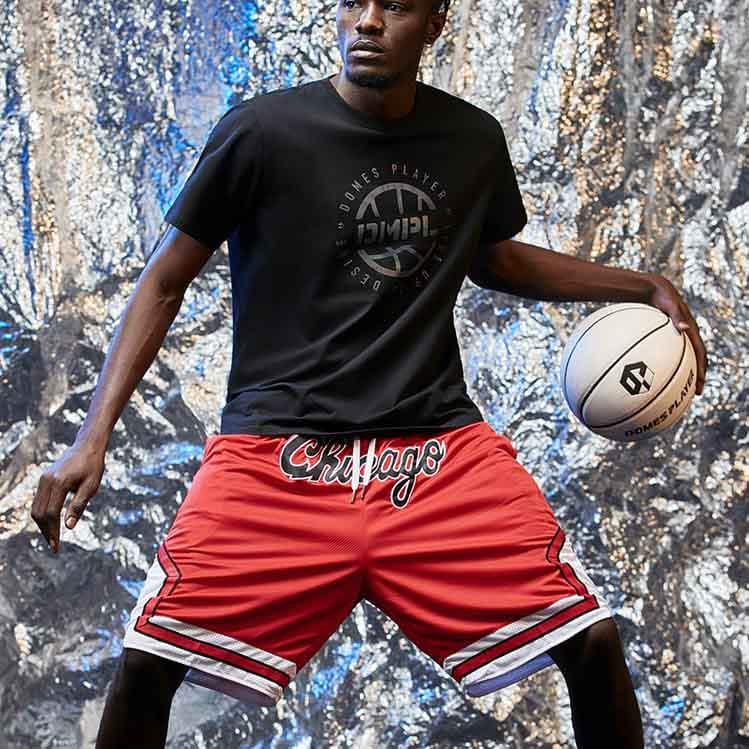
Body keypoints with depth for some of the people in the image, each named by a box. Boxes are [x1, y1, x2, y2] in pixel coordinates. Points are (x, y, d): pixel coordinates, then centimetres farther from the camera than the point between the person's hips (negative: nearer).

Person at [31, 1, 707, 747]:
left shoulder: (475, 140, 6)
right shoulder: (262, 130, -6)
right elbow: (163, 283, 2)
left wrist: (646, 287, 18)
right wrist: (93, 436, -8)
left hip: (439, 445, 3)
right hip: (278, 444, -2)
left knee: (592, 641, -10)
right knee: (147, 660, -17)